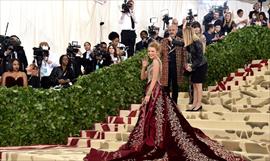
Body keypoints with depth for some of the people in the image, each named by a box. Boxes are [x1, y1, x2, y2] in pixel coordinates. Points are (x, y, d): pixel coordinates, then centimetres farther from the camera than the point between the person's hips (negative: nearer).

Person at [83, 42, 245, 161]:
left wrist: (148, 96, -20)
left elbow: (154, 80, -19)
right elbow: (143, 77, 16)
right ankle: (152, 142, 17)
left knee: (152, 119, -5)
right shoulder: (153, 62, 16)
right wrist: (144, 66, 1)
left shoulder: (156, 62, -14)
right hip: (153, 92, 10)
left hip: (155, 93, -10)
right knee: (155, 119, 12)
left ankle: (150, 144, 0)